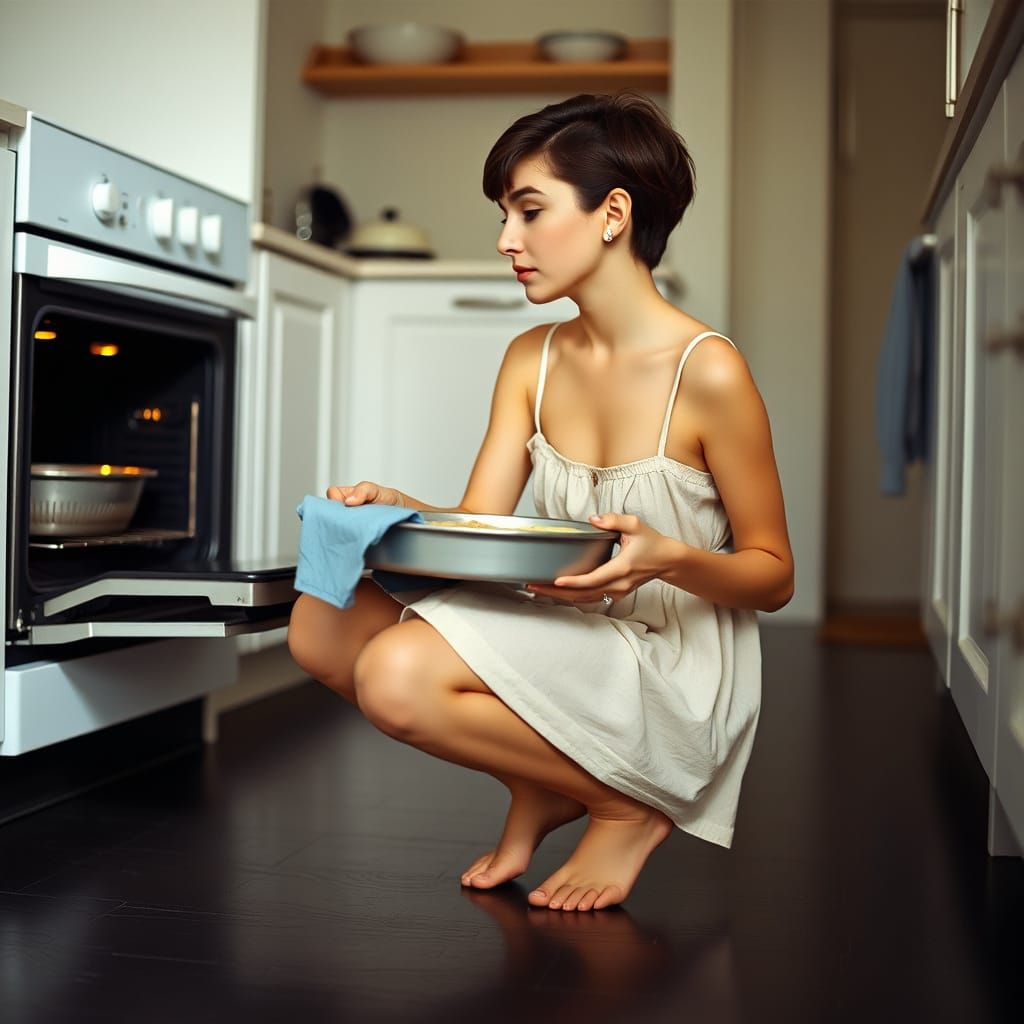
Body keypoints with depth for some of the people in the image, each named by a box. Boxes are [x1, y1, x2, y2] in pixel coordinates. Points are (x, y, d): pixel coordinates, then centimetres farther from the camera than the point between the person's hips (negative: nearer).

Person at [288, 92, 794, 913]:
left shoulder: (707, 372, -14)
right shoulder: (532, 360, 7)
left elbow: (774, 576, -8)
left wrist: (669, 559, -28)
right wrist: (394, 506, -20)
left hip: (673, 677, -7)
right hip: (567, 643, 7)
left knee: (398, 677, -26)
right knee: (325, 622, -9)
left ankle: (627, 807, -3)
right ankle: (541, 790, 6)